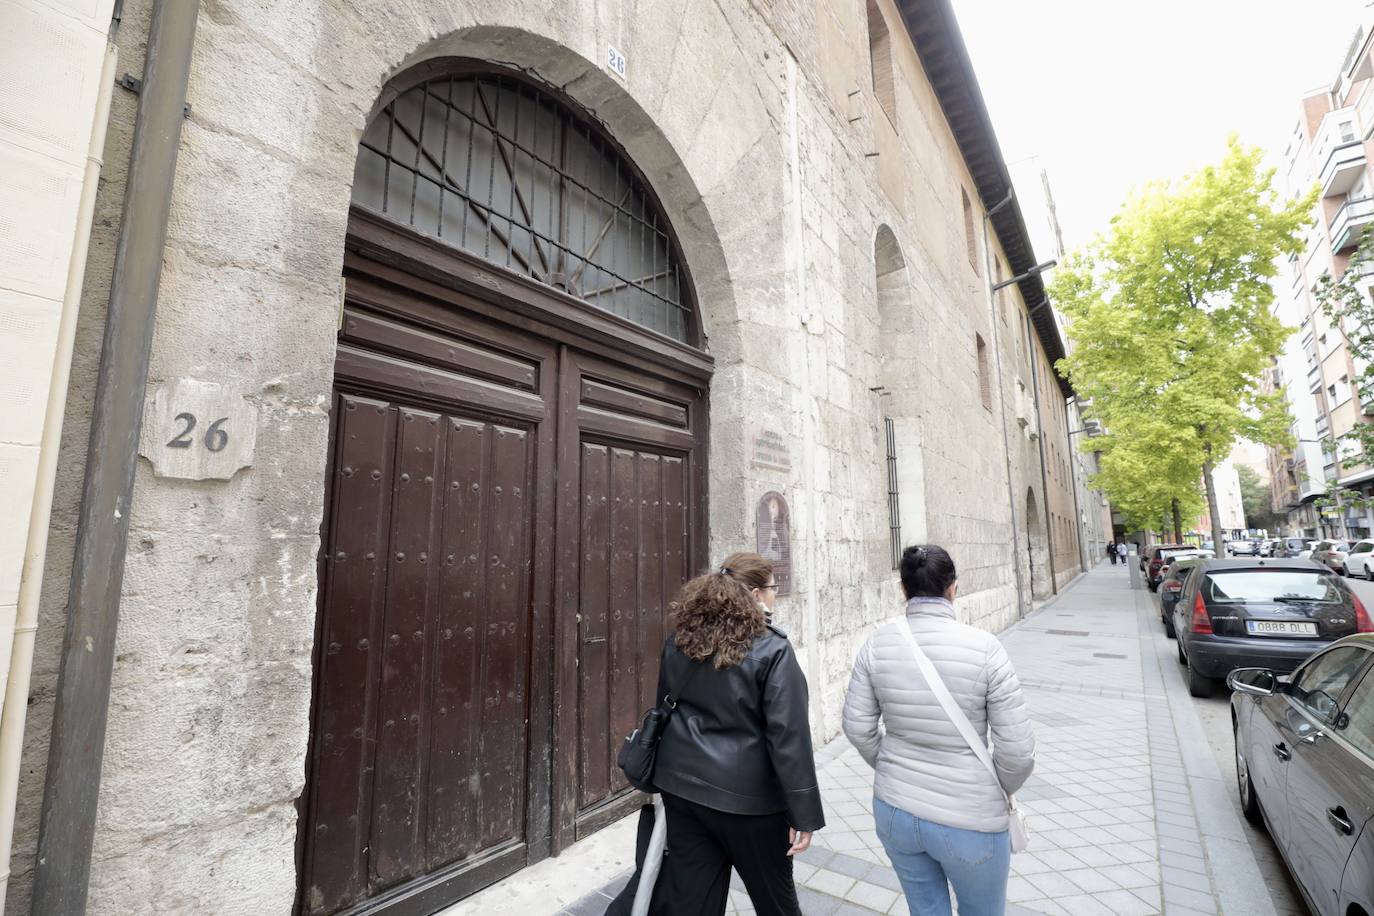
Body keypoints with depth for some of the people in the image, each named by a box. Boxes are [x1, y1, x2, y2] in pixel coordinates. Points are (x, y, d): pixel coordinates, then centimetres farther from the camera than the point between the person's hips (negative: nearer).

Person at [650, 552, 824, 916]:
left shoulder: (679, 640, 0)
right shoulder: (772, 650, -18)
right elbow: (789, 739, -18)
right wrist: (804, 813, -10)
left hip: (681, 785, 5)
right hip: (746, 794, -4)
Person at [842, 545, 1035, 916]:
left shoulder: (878, 643, -12)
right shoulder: (983, 647, -19)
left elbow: (858, 728, -4)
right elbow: (1017, 752, -14)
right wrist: (997, 791, 7)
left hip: (895, 811, 2)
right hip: (968, 821, -2)